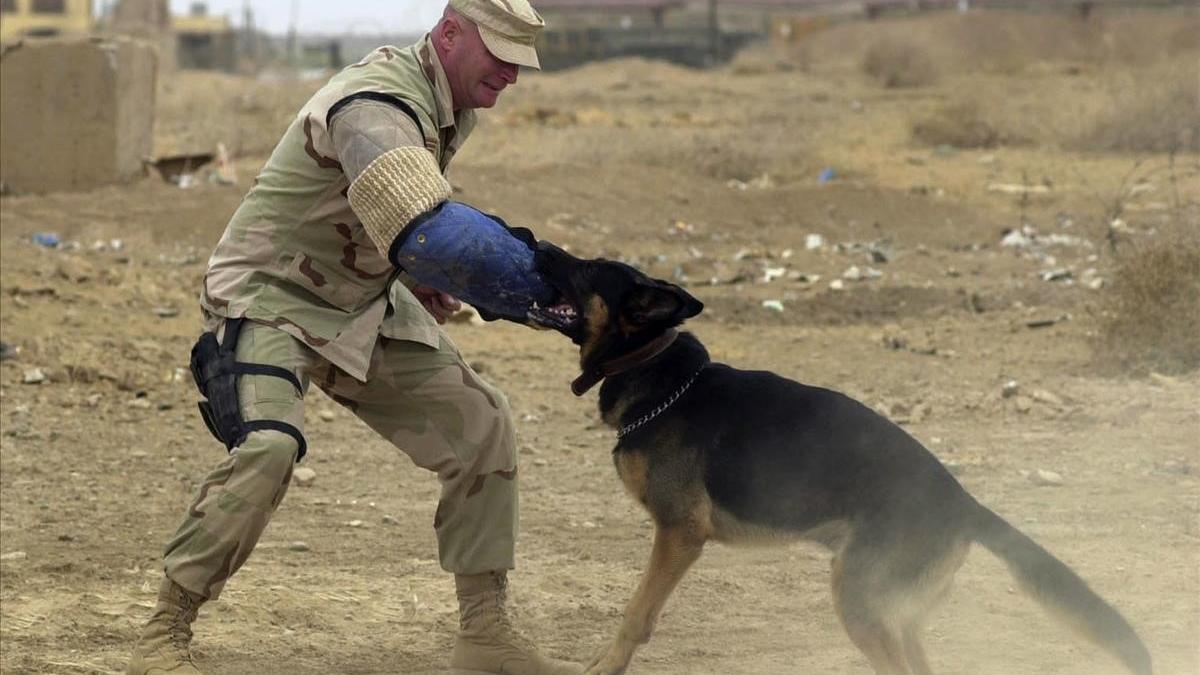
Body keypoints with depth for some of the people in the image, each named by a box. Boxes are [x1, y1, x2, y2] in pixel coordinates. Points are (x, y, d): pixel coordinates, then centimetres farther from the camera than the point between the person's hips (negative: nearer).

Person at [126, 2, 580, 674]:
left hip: (367, 310, 9)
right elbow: (430, 239, -41)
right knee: (267, 448, -31)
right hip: (272, 299, -9)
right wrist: (538, 277, -32)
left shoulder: (450, 106, 4)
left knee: (481, 424, 4)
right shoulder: (377, 105, -28)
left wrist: (424, 277, 7)